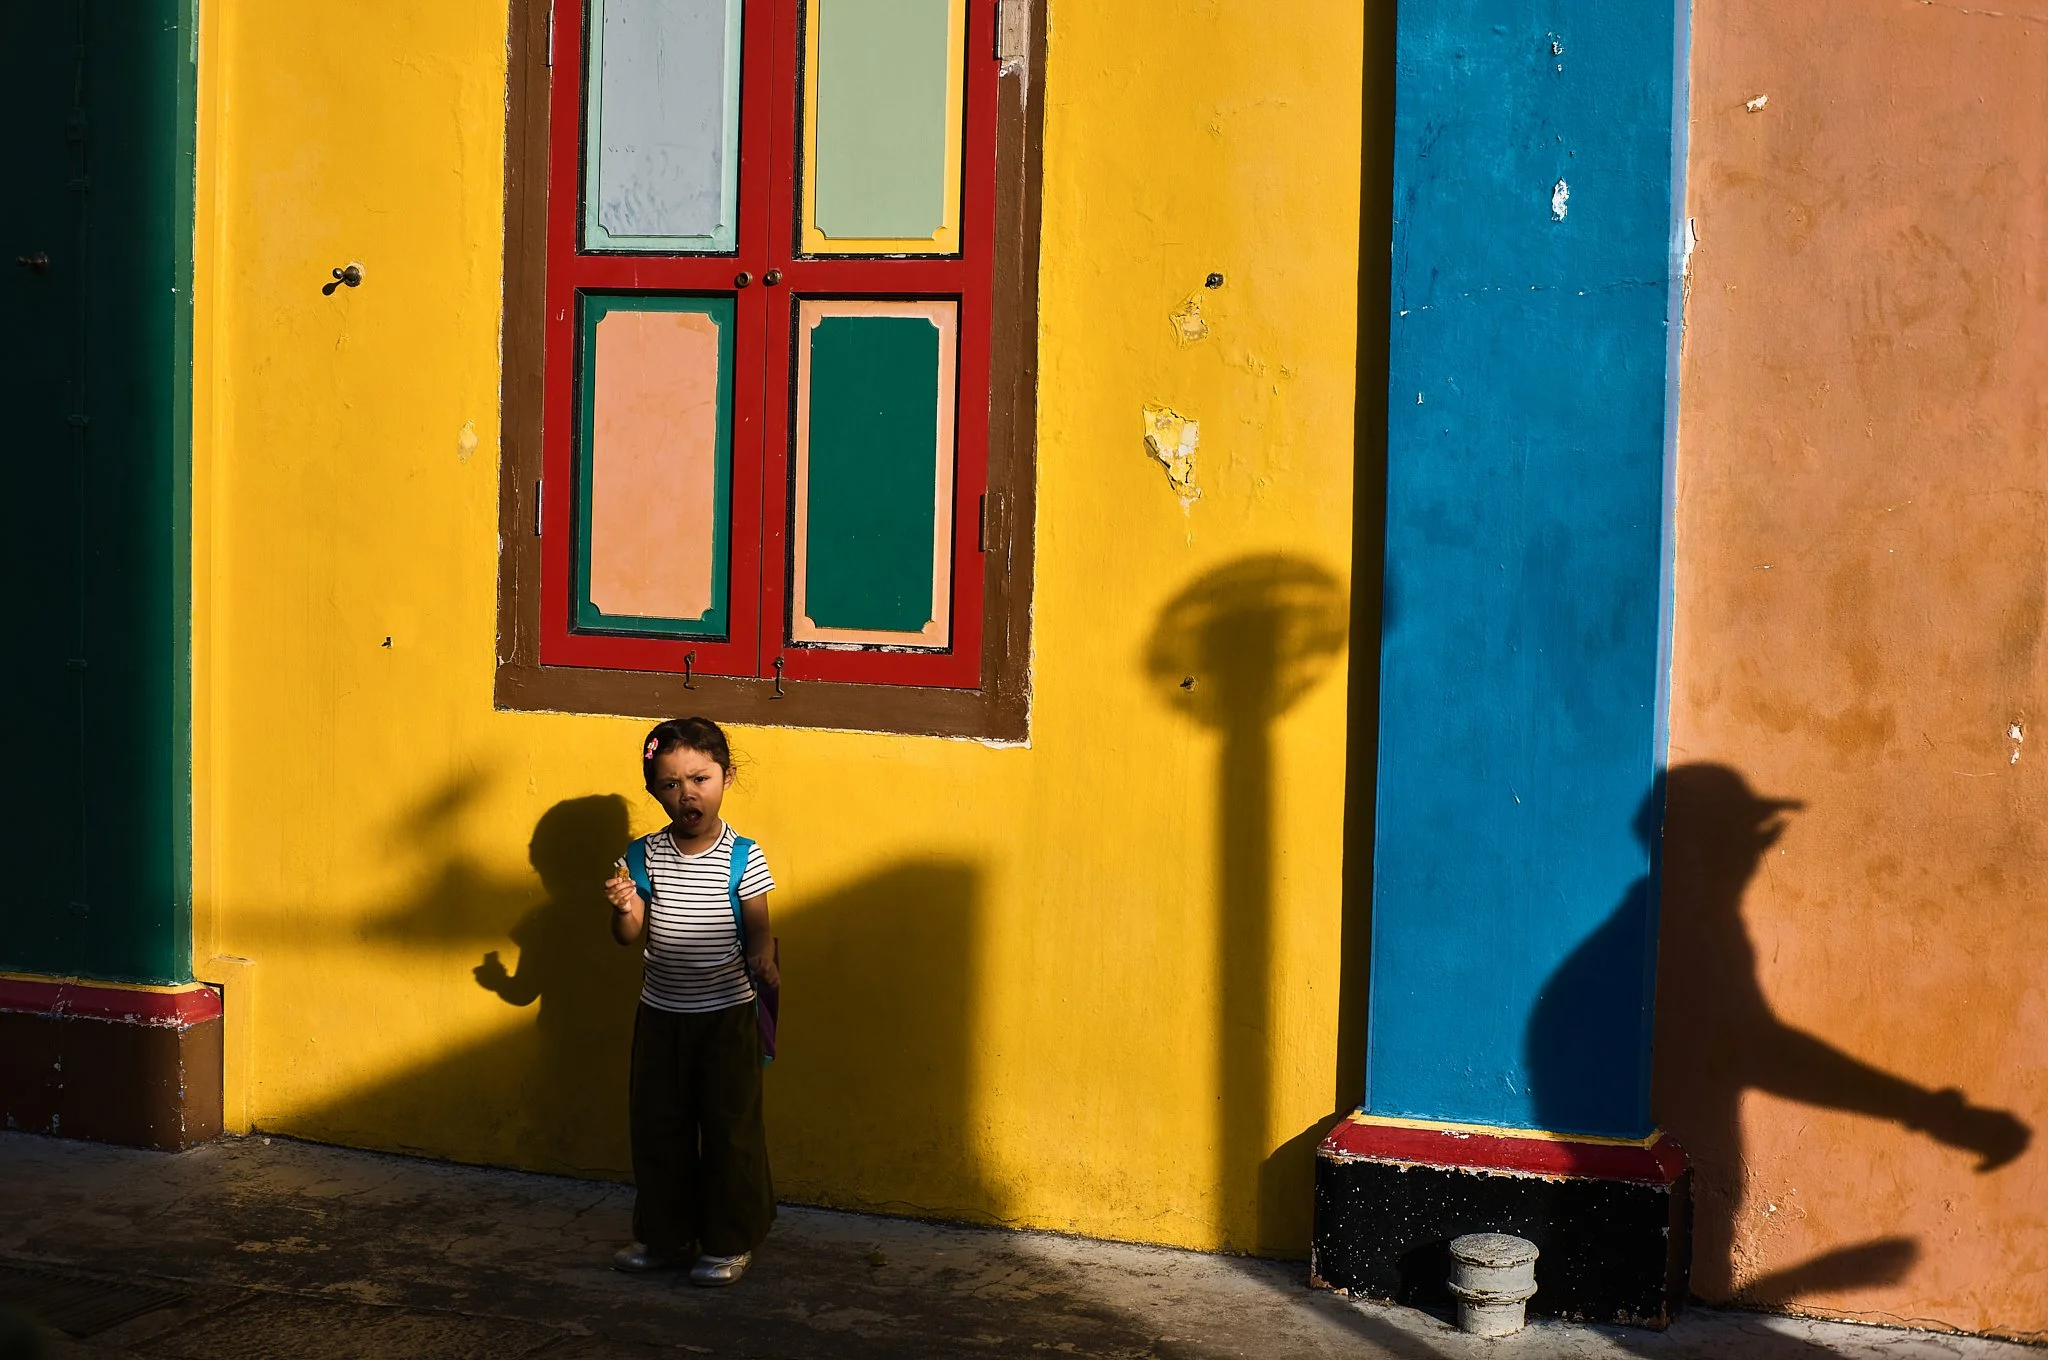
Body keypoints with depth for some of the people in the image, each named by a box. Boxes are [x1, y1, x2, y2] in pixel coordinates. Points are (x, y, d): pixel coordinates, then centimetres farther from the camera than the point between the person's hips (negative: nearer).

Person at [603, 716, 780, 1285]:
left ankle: (730, 1242, 18)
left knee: (730, 1129, 4)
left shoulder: (742, 858, -9)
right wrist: (624, 909, -24)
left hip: (727, 1014, -3)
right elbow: (631, 935, -3)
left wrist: (763, 961, -25)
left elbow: (759, 929, -6)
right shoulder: (644, 856, -1)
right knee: (658, 1128, 12)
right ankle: (665, 1236, 27)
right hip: (661, 1015, 3)